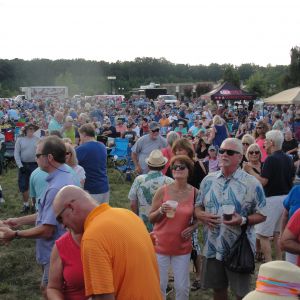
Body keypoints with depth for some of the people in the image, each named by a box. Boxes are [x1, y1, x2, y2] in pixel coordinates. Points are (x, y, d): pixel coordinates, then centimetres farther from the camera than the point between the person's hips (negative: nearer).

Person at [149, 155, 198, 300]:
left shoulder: (195, 192, -4)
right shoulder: (162, 191, -9)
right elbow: (151, 218, -2)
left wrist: (193, 227, -9)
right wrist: (161, 211, -21)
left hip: (182, 247, 1)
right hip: (160, 245, -1)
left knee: (183, 287, 9)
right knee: (159, 286, 7)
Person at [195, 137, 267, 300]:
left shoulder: (252, 183, -8)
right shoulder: (208, 180, 4)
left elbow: (261, 215, -6)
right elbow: (197, 206, 12)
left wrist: (243, 220, -24)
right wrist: (202, 216, -10)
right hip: (212, 247, 4)